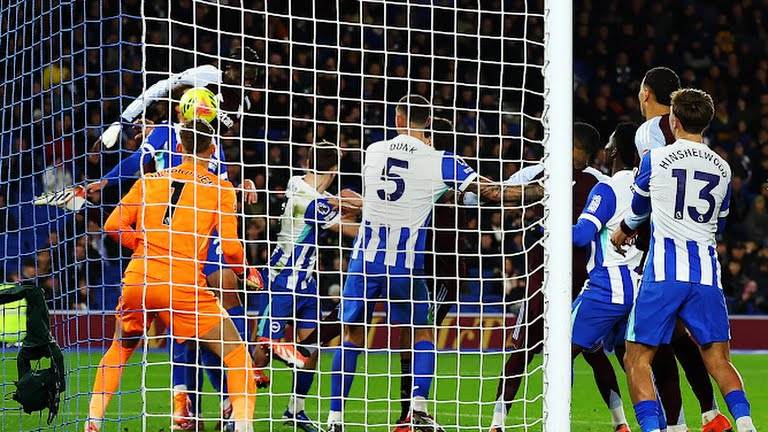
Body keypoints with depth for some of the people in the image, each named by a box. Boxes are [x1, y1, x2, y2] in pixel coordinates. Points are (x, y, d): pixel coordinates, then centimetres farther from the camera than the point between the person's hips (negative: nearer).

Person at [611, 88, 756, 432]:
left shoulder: (655, 159, 1)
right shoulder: (722, 168, 11)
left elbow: (638, 208, 22)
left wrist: (624, 230, 45)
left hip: (665, 269, -3)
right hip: (707, 273, 4)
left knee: (638, 358, 2)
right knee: (718, 360, 11)